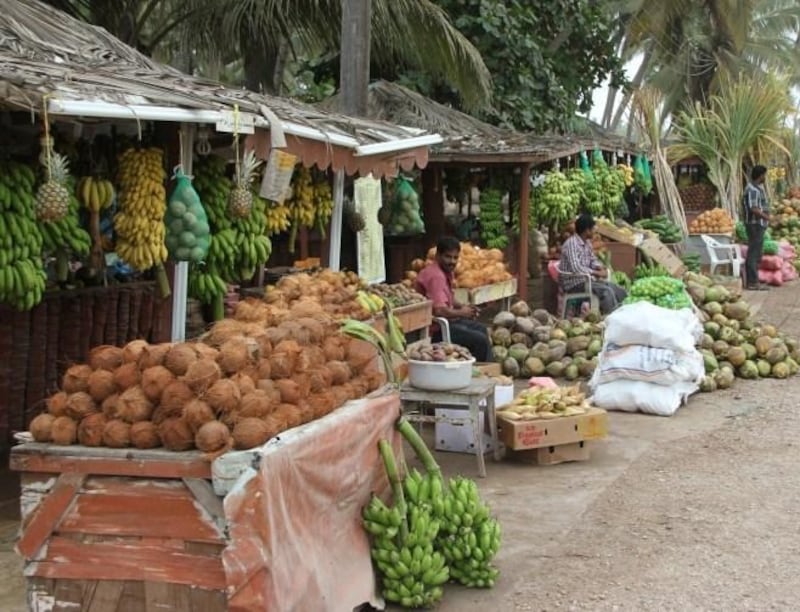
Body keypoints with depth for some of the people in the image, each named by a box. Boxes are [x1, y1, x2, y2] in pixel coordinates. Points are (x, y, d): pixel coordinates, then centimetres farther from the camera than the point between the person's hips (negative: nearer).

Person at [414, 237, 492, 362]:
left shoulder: (447, 272, 9)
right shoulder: (436, 276, -24)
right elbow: (440, 311, -33)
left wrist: (462, 306, 6)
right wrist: (461, 313, -16)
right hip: (435, 330, -11)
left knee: (481, 329, 23)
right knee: (480, 340, -15)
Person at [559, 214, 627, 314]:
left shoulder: (587, 242, 9)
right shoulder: (571, 243, -20)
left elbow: (593, 259, 21)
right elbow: (576, 268, -29)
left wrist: (600, 267, -3)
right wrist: (597, 273, -22)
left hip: (586, 278, 9)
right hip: (574, 282, -9)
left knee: (618, 290, -2)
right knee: (606, 291, -26)